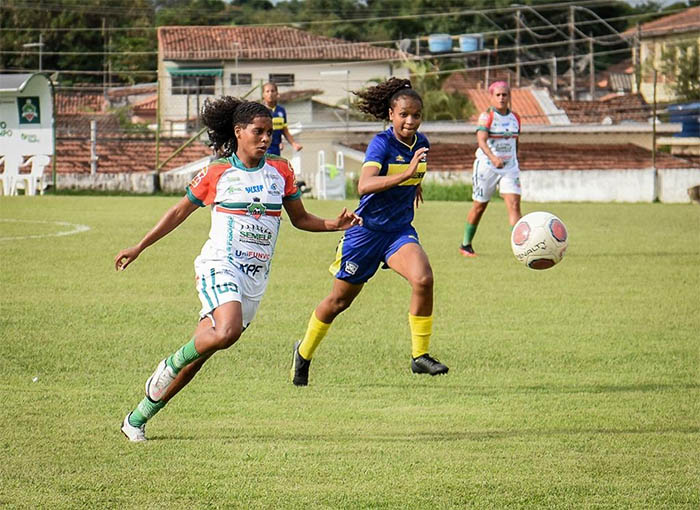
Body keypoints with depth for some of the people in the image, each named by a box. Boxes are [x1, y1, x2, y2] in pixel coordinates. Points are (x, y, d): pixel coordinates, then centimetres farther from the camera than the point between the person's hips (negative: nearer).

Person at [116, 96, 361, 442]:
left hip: (255, 277, 4)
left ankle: (138, 418, 14)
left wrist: (335, 225, 0)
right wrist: (139, 248, 11)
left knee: (198, 355, 3)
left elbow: (300, 219, 19)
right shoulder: (217, 174, 0)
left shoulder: (280, 172, 9)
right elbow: (180, 212, 11)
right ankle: (171, 364, -4)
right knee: (227, 332, -33)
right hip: (220, 266, -4)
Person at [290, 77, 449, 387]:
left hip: (400, 231, 4)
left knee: (423, 279, -25)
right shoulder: (381, 143, -19)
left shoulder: (420, 143, 1)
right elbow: (364, 185, -38)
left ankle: (420, 356, -14)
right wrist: (405, 174, -46)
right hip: (367, 231, -4)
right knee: (340, 300, 9)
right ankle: (304, 352, 34)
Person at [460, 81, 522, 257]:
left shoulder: (515, 118, 6)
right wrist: (493, 157, -44)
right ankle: (465, 245, 27)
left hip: (510, 168, 4)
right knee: (479, 206, 8)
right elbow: (481, 140, -28)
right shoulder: (486, 116, -12)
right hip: (486, 167, -4)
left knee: (514, 204, -13)